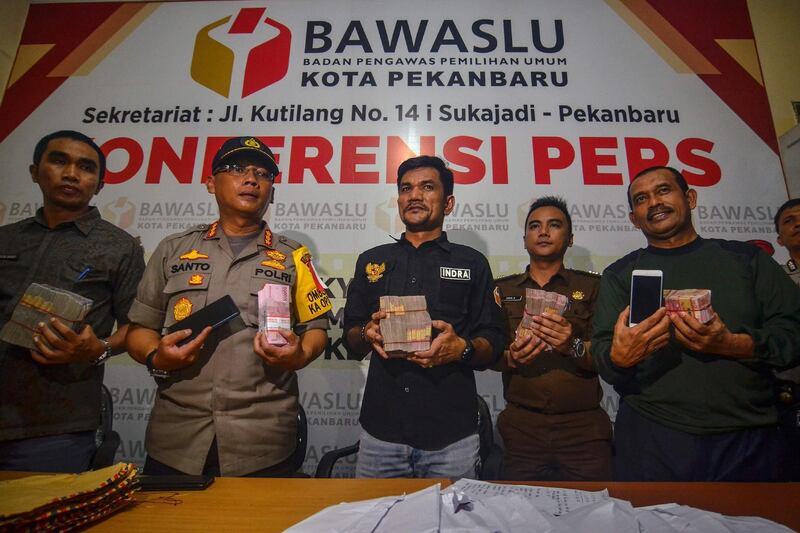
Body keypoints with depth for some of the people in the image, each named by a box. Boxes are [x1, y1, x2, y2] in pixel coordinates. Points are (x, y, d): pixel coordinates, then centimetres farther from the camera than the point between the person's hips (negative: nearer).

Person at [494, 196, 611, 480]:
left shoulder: (592, 286, 6)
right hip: (522, 426, 1)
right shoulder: (503, 289, 10)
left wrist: (574, 346, -22)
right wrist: (511, 357, -17)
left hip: (583, 427, 0)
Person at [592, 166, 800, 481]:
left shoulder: (746, 258, 9)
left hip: (749, 440, 1)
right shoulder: (620, 275, 7)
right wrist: (619, 358, -24)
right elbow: (602, 355, -1)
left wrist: (732, 345, -17)